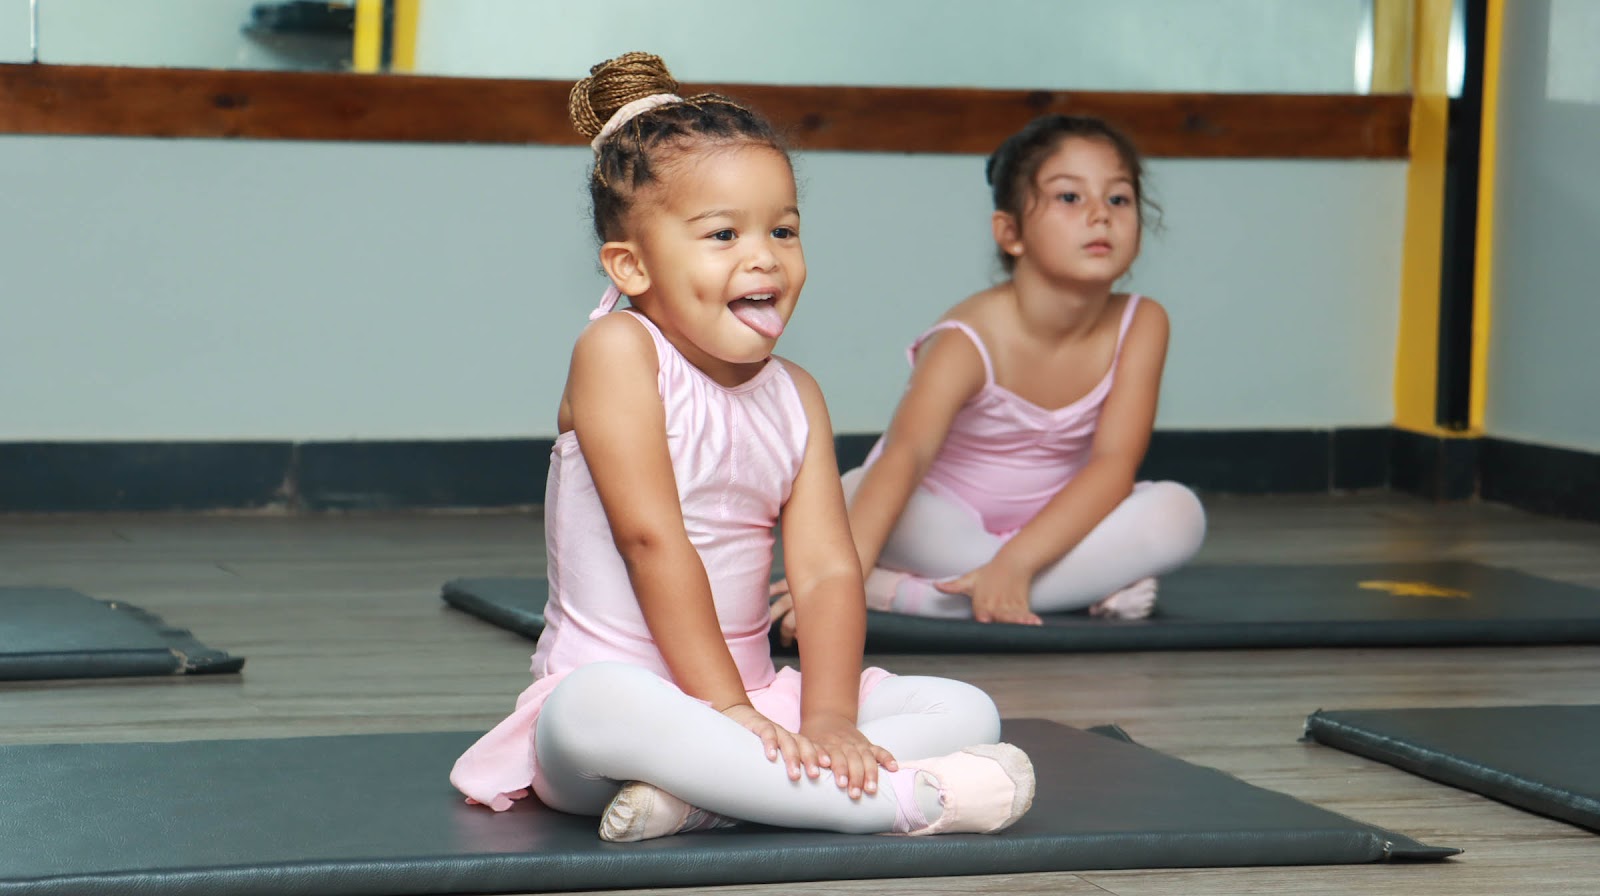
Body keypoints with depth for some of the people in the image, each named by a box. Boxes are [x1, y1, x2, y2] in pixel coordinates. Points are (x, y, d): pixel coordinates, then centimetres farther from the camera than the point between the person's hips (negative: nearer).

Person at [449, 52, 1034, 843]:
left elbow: (827, 569, -3)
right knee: (595, 714, -41)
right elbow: (652, 538, -17)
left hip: (754, 699, 6)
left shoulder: (796, 398, 8)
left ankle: (701, 793, -28)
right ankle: (897, 799, -37)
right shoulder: (618, 352, -10)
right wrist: (727, 711, -20)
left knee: (966, 711, -9)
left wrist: (828, 718, -19)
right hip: (627, 692, -6)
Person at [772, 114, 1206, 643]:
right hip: (945, 527, -4)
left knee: (1178, 516, -24)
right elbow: (905, 453, -42)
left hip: (1051, 523, 4)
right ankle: (1088, 585, -27)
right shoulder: (969, 342, -26)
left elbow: (1114, 463, -22)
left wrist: (1014, 562, -37)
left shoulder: (1140, 326, -14)